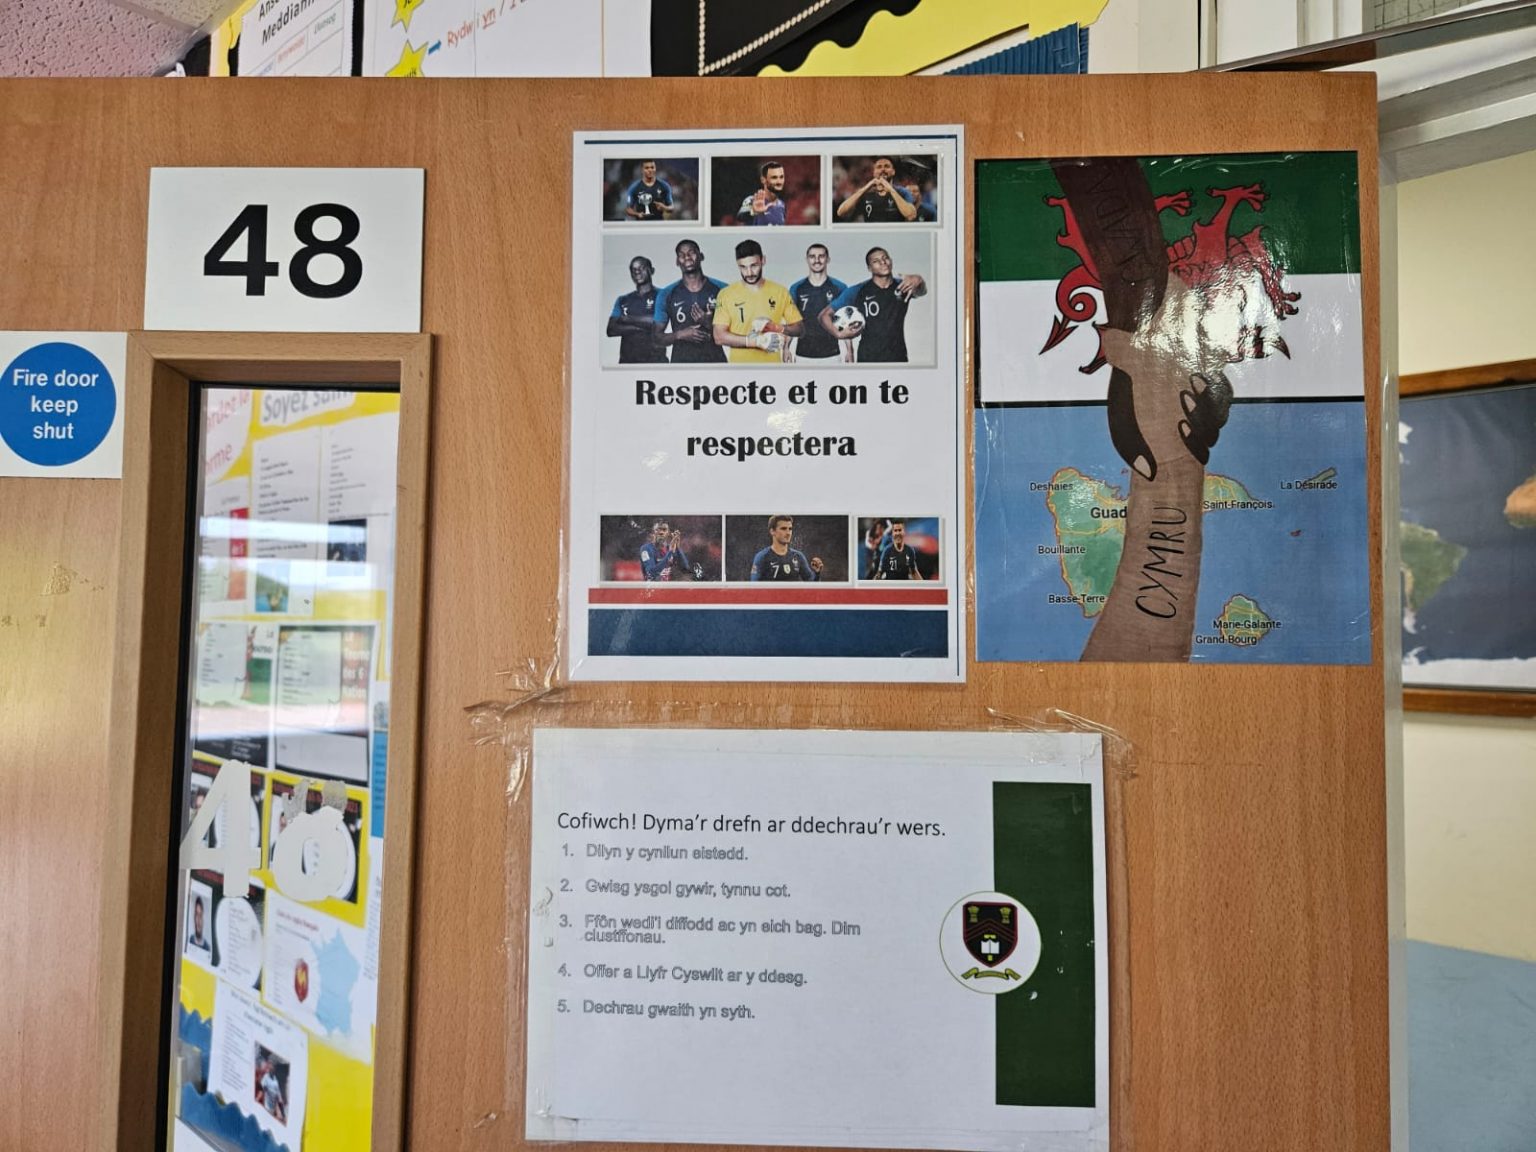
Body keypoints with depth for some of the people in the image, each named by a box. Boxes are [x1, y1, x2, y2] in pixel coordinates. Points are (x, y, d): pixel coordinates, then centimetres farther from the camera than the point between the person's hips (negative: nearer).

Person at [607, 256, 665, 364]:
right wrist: (639, 327, -6)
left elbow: (658, 322, -11)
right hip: (627, 359, 4)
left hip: (655, 359, -4)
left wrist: (627, 319, 0)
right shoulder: (622, 300, 18)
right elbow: (611, 330, 6)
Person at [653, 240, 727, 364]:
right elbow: (657, 336, 9)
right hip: (681, 361, 0)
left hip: (715, 360, 0)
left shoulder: (721, 290, 4)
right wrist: (679, 335, -11)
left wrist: (710, 324, -13)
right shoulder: (666, 295, 6)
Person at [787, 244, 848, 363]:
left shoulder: (840, 288, 3)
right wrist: (786, 348, -2)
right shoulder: (796, 288, 5)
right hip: (803, 355, 1)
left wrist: (849, 351, -2)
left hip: (831, 355, 0)